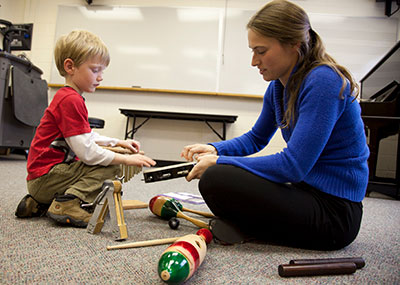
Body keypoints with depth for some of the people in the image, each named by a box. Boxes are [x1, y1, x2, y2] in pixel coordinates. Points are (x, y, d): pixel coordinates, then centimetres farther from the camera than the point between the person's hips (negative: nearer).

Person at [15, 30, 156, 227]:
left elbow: (86, 136, 24)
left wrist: (118, 142, 17)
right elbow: (87, 152, -23)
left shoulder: (69, 97, 17)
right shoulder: (71, 100, -18)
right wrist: (127, 160, -17)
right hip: (44, 177, -10)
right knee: (110, 168, -16)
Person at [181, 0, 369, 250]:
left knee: (217, 178, -25)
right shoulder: (278, 86, 5)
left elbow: (293, 165, -26)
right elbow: (256, 138, 18)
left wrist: (220, 161, -20)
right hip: (307, 189, 9)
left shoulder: (324, 82, -20)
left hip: (334, 209, -9)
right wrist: (215, 149, 0)